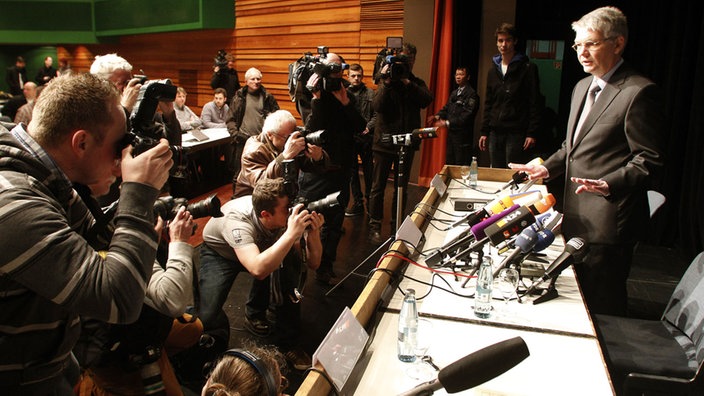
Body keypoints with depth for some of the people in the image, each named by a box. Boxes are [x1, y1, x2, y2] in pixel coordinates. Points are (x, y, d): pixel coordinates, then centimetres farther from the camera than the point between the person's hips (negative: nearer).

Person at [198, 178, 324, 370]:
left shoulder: (288, 214, -29)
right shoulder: (237, 220, -42)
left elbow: (313, 263, -22)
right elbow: (258, 270, -58)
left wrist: (313, 232, -41)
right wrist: (292, 233, -56)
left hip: (262, 247, 4)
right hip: (219, 252, -3)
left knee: (290, 263, -26)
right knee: (207, 316, -24)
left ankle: (288, 343, -8)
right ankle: (217, 345, 13)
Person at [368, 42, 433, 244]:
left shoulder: (417, 83, 9)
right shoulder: (386, 82, 2)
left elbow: (426, 100, -12)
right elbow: (378, 106, -14)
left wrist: (407, 82, -20)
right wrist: (387, 82, -21)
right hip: (385, 140, -3)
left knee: (401, 187, 12)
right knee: (378, 186, 1)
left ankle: (397, 225, 23)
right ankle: (375, 226, 8)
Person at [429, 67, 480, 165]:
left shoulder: (471, 94, -10)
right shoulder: (454, 93, 18)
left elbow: (467, 115, -19)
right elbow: (446, 108, 18)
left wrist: (448, 123, -22)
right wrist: (437, 116, -4)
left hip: (463, 136, -8)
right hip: (451, 133, 8)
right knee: (449, 164, 12)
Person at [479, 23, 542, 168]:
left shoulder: (527, 68, -2)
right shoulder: (494, 70, 14)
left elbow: (534, 103, -6)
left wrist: (531, 133, -12)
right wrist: (484, 131, 11)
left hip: (516, 133, -5)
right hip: (495, 133, 5)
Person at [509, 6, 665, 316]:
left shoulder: (638, 92, -14)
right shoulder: (583, 87, 15)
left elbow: (649, 161, -16)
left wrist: (608, 185, -31)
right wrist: (547, 168, 11)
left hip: (607, 220, -9)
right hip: (576, 215, 9)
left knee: (602, 307, 3)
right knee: (576, 298, 20)